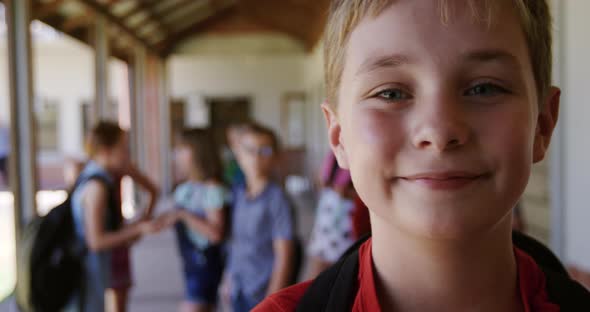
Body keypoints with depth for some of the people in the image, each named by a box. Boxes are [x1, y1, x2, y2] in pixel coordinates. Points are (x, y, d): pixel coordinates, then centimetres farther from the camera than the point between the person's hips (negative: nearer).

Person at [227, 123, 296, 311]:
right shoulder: (239, 196, 6)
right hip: (239, 294, 6)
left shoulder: (277, 199, -13)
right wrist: (230, 278, 12)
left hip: (264, 296, -6)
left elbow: (284, 256, -12)